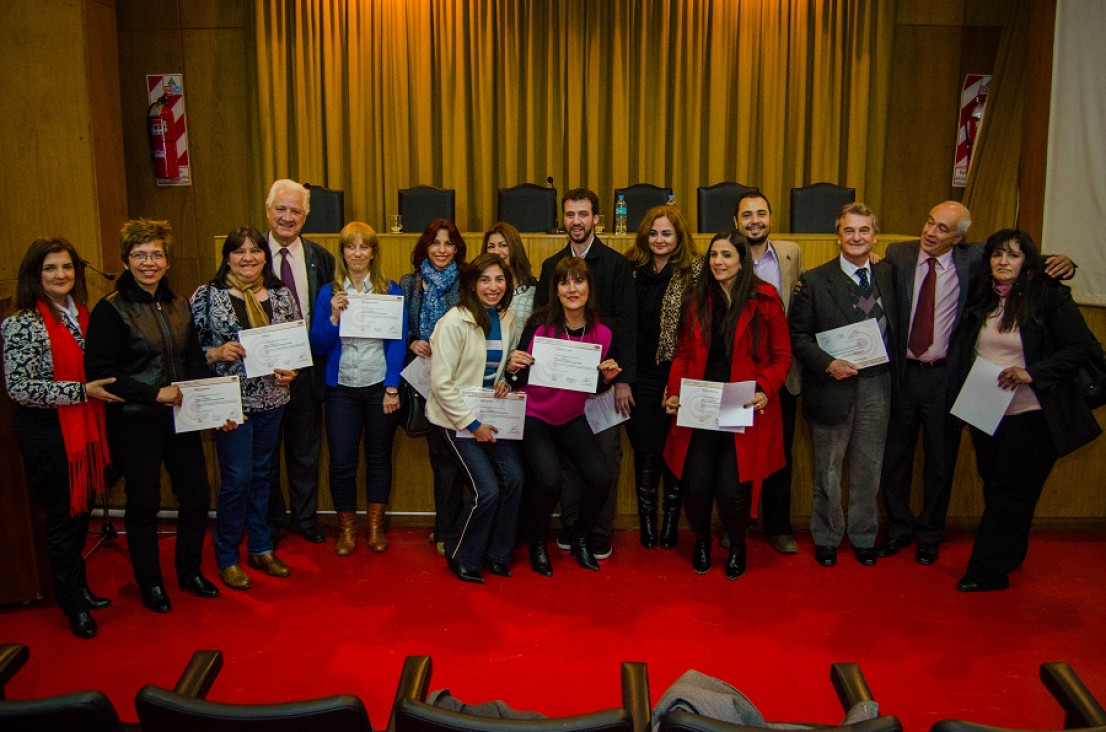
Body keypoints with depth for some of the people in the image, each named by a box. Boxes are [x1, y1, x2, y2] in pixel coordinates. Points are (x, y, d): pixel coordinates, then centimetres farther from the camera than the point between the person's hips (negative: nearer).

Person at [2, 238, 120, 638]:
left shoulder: (80, 314, 8)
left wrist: (98, 388, 6)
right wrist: (81, 391, -20)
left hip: (82, 426, 7)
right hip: (47, 432, -7)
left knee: (81, 512, 17)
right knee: (63, 517, 5)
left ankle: (79, 587, 34)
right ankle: (72, 604, 21)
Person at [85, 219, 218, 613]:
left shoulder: (179, 305, 7)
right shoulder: (111, 310, -11)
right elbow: (98, 373, -16)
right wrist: (155, 393, -21)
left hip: (179, 417, 6)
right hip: (134, 422, -5)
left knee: (197, 495, 10)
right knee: (144, 502, 7)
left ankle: (190, 571, 31)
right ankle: (149, 582, 26)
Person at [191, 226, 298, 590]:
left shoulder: (281, 295, 6)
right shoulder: (207, 295, -4)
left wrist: (290, 369, -5)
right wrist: (217, 353, -21)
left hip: (272, 399, 4)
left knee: (261, 474, 15)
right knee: (237, 478, -2)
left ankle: (261, 547, 29)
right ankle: (227, 558, 16)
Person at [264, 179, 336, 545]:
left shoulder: (321, 258, 2)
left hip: (305, 367, 2)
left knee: (306, 449, 15)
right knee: (266, 452, 12)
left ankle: (305, 518, 31)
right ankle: (271, 521, 29)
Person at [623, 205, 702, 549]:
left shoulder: (695, 270, -1)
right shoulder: (632, 269, 7)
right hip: (643, 376, 2)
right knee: (646, 452, 5)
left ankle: (671, 526, 19)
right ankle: (647, 527, 17)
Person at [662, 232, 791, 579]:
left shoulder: (765, 299, 0)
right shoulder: (698, 299, 10)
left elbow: (782, 356, 1)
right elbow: (684, 352, 13)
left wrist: (765, 390, -15)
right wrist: (675, 391, -2)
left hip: (745, 411, -2)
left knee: (731, 490, -9)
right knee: (696, 486, -6)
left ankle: (737, 545, 24)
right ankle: (701, 541, 27)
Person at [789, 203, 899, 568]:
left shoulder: (887, 275, 6)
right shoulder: (815, 280, -4)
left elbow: (895, 329, 11)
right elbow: (798, 336, -5)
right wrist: (828, 363, -18)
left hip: (876, 385, 3)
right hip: (832, 386, -2)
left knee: (868, 468, 13)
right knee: (828, 470, 11)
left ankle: (863, 537, 31)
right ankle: (826, 538, 29)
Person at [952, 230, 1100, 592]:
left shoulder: (1049, 296, -8)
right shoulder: (979, 297, 6)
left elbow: (1082, 347, -10)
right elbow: (965, 351, 18)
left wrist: (1032, 373, -20)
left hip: (1032, 415, -5)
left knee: (1011, 493, 2)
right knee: (994, 488, 15)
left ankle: (987, 571, 11)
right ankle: (1008, 557, 34)